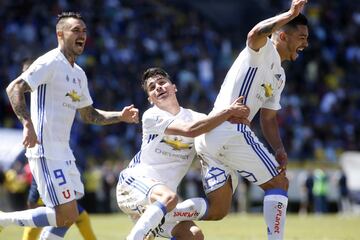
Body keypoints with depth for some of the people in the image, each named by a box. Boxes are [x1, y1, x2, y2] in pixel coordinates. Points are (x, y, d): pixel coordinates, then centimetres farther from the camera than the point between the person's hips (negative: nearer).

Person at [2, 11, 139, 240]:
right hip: (46, 151, -9)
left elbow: (89, 115, 28)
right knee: (66, 216, -14)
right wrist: (28, 124, -32)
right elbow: (14, 88, -20)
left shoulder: (79, 74, 18)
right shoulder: (50, 63, -10)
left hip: (63, 152, 9)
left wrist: (120, 116, 14)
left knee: (67, 217, 10)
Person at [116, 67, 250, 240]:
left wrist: (234, 118, -26)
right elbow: (190, 130, -22)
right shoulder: (151, 116, -7)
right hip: (134, 181, -6)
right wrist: (228, 111, -22)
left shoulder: (195, 117, 10)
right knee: (169, 197, -37)